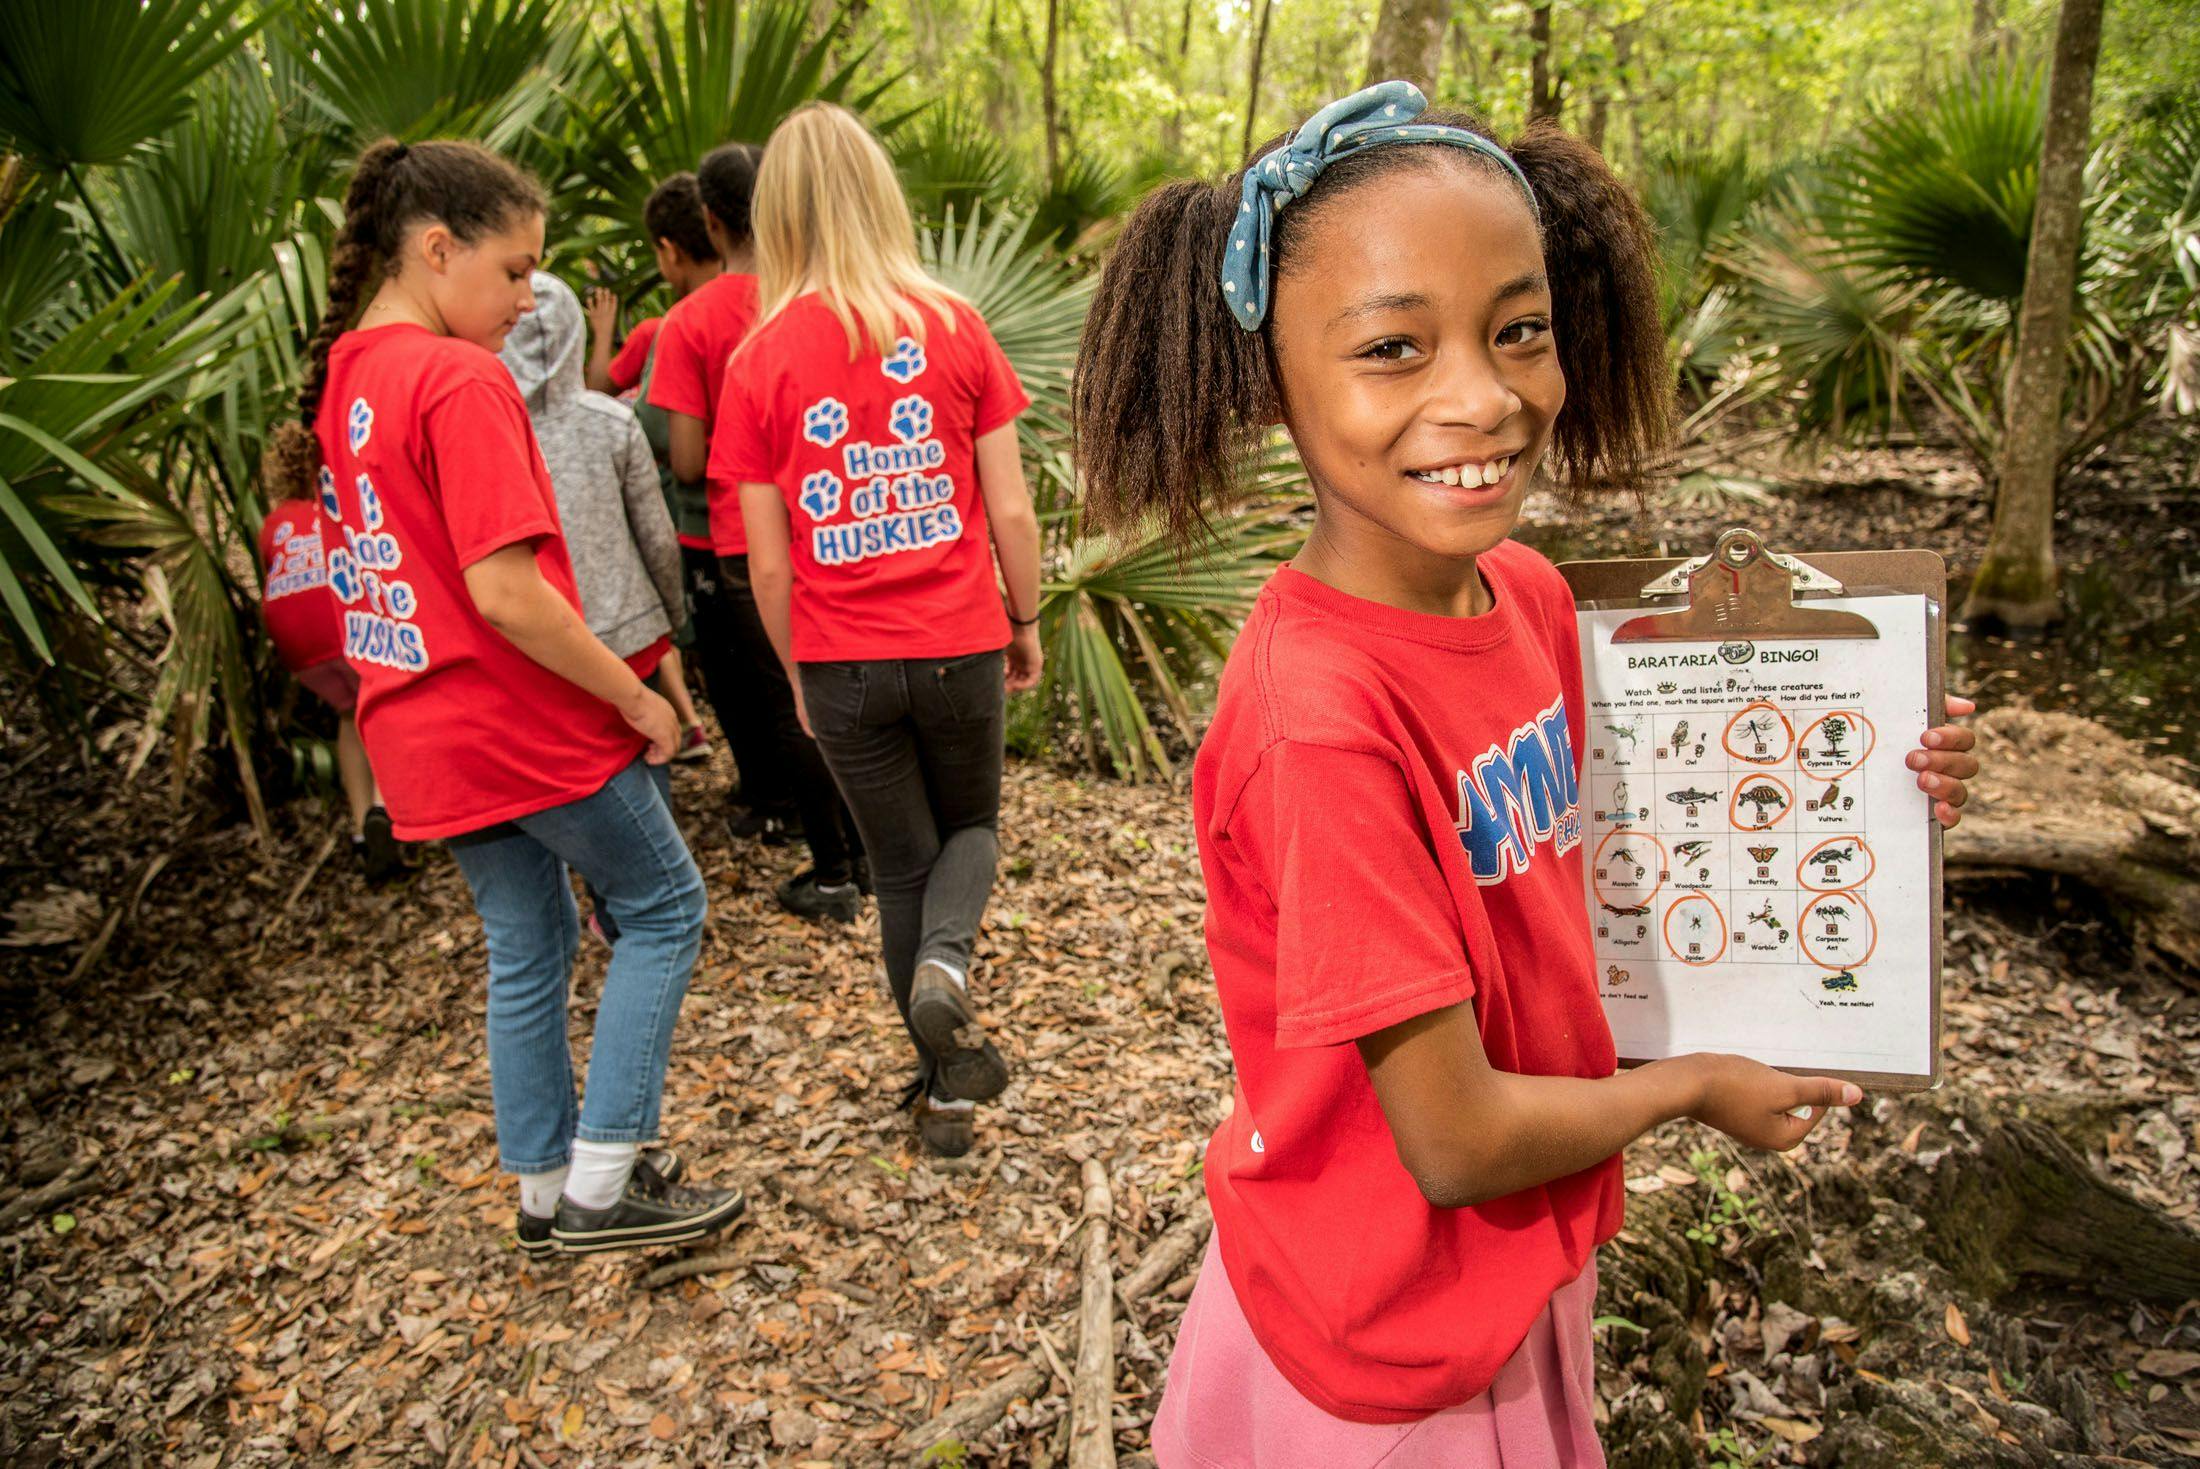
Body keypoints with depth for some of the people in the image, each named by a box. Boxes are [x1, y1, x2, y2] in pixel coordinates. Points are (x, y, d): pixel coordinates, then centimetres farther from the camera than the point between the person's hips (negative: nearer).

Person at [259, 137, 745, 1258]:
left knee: (526, 946, 19)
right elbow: (505, 591, -25)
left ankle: (546, 1194, 31)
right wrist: (636, 698, -15)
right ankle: (603, 1186, 10)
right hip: (528, 723, -8)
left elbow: (399, 561, 14)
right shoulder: (462, 382, -19)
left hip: (419, 734, 8)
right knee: (662, 907, 9)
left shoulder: (337, 377, 8)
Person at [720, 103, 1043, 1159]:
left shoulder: (759, 360, -5)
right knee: (969, 826, 25)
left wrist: (798, 674, 10)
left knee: (901, 865, 17)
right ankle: (945, 966, -5)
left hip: (842, 663, 0)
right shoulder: (952, 325, -5)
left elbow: (769, 563, -3)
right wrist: (1026, 623, 11)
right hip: (958, 646, 0)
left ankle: (948, 1088, 25)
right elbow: (1011, 511, -4)